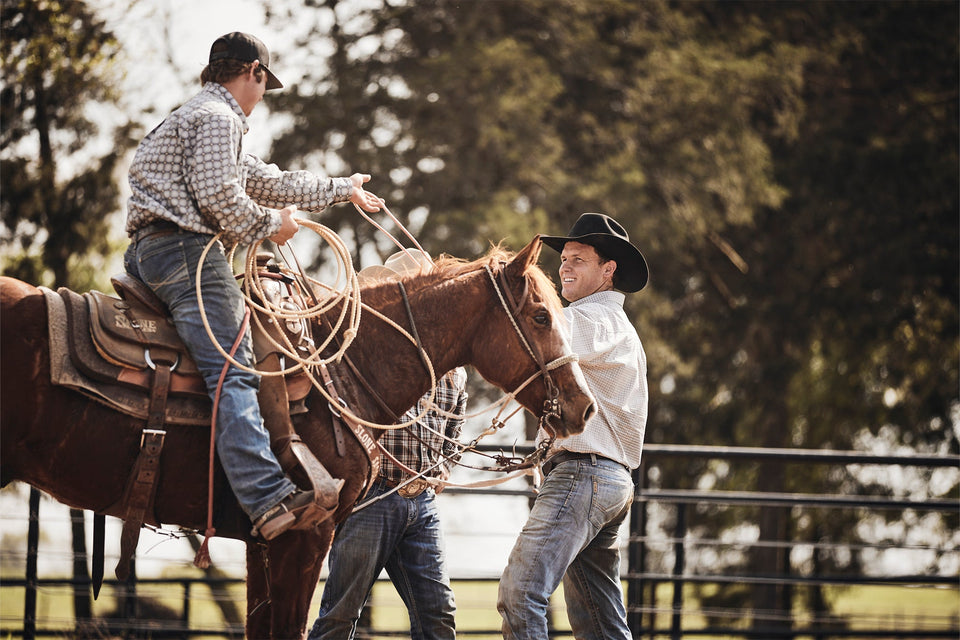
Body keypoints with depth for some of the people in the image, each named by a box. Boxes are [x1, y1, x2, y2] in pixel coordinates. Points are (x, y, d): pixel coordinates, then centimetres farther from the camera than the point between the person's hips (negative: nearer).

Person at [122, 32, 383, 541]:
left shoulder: (196, 118, 32)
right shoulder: (217, 117, -3)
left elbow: (268, 181, 37)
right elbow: (218, 195, -17)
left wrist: (342, 190, 44)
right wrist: (270, 224, -2)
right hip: (184, 246, -11)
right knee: (234, 373, -23)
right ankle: (269, 499, -37)